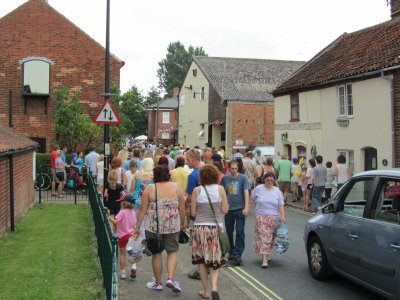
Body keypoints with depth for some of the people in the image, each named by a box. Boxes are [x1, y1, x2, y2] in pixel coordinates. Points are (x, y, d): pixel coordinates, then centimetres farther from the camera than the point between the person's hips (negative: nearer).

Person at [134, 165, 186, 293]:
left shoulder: (149, 189, -4)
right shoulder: (176, 187, 1)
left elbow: (143, 210, -4)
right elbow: (182, 208, 4)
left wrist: (137, 226, 3)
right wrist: (183, 223, 17)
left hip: (153, 226, -1)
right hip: (173, 226, 1)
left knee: (156, 253, 11)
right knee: (172, 251, 13)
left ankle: (158, 283, 20)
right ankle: (171, 278, -3)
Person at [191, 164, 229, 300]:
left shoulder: (197, 190, -5)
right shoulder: (220, 189, -4)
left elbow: (193, 212, -2)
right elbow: (225, 210, -2)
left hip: (200, 227, 0)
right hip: (216, 227, 1)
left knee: (201, 260, 12)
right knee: (215, 260, 12)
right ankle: (214, 286, -9)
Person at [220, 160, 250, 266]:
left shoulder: (243, 178, -4)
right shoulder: (225, 178, 3)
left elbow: (246, 192, -9)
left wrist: (246, 207, -17)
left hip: (240, 209, -3)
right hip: (228, 209, 3)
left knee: (240, 232, -6)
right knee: (229, 232, 11)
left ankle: (238, 255, -2)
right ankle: (231, 252, 29)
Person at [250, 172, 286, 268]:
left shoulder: (277, 191, 6)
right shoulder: (258, 189, 2)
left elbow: (281, 205, 4)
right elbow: (252, 200, 11)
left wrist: (282, 216, -7)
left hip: (274, 218, 2)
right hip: (261, 217, -2)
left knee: (270, 238, 9)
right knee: (263, 237, -10)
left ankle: (267, 254, 31)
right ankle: (264, 260, -13)